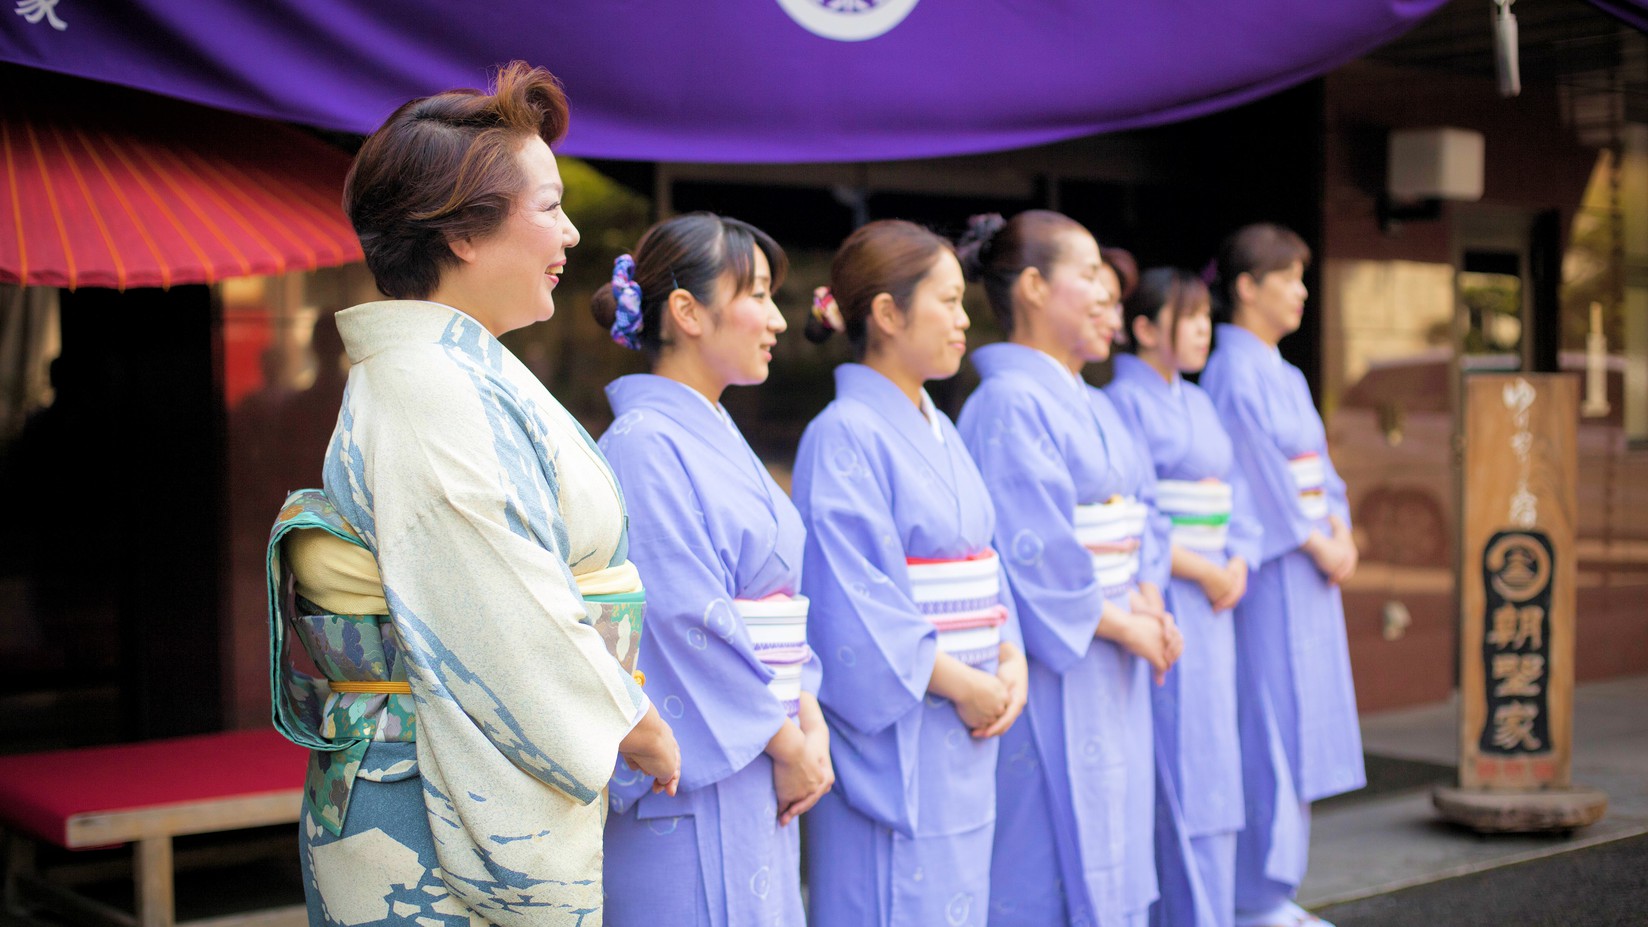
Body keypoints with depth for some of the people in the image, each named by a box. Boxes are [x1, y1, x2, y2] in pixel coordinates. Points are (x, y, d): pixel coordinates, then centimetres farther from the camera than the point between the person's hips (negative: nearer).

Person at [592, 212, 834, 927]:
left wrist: (810, 719, 1)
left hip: (756, 767, 9)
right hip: (689, 781, -9)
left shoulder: (719, 438, 14)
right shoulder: (644, 444, -14)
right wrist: (786, 741, -12)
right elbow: (689, 625, -19)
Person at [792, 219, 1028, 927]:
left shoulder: (939, 434, 14)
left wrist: (1011, 661, 0)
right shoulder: (846, 437, -14)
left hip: (965, 734, 8)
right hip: (891, 733, -8)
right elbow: (860, 607, -19)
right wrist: (962, 685, -14)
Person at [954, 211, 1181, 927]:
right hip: (1052, 676, -9)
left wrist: (1150, 606, 0)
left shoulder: (1092, 408, 14)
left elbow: (1136, 529, 18)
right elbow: (1037, 559, -20)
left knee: (1109, 861, 15)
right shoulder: (1009, 404, -14)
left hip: (1113, 676, 9)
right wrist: (1124, 626, -10)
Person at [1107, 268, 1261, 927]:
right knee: (1181, 770, -5)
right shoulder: (1125, 401, -9)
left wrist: (1238, 563, 0)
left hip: (1210, 601, 8)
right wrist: (1199, 570, -13)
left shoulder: (1198, 404, 17)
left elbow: (1231, 492, 17)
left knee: (1209, 766, 10)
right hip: (1161, 603, -8)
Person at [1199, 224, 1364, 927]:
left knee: (1295, 729, 11)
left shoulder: (1283, 374, 16)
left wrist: (1340, 530, 1)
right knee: (1270, 730, -6)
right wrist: (1317, 545, -10)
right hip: (1268, 574, -9)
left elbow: (1316, 466, 16)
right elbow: (1261, 477, -15)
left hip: (1310, 571, 9)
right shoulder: (1233, 374, -12)